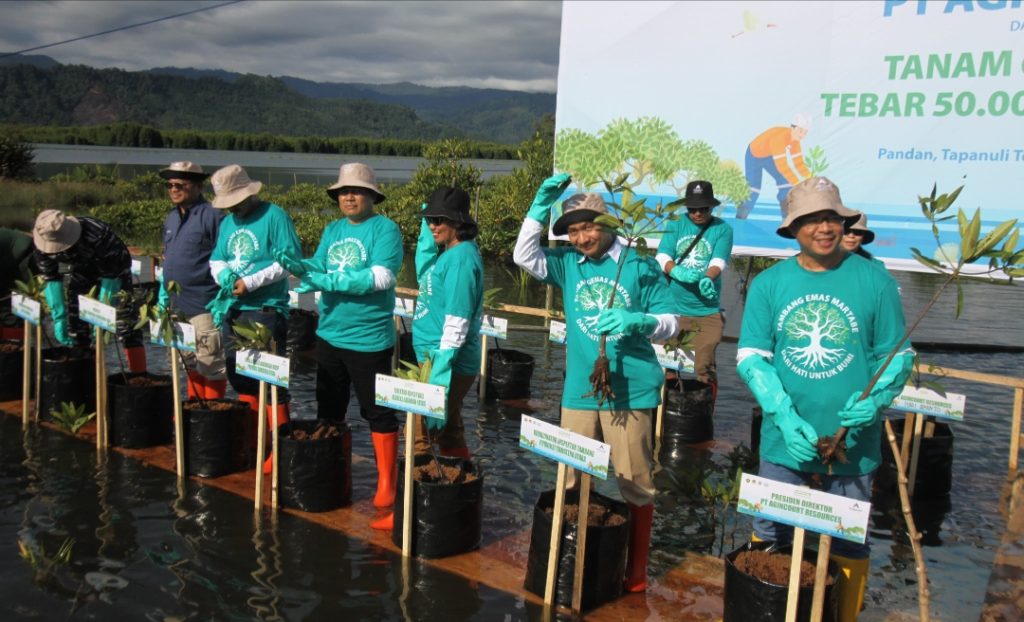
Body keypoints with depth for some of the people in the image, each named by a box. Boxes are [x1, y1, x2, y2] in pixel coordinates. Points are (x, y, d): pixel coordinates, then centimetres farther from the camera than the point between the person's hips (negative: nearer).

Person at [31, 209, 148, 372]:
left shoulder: (96, 235, -40)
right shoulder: (42, 244, -23)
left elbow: (111, 275, -31)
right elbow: (50, 279, -15)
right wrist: (59, 317, -20)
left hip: (114, 269, -5)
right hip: (82, 271, 5)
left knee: (125, 324, -14)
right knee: (73, 318, 2)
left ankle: (139, 375, -12)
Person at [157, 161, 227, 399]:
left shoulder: (212, 216, -11)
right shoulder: (171, 218, 15)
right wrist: (163, 296, 21)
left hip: (204, 306, -8)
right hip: (178, 306, 9)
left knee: (210, 366, -1)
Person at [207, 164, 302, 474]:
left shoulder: (274, 216, -9)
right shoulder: (227, 222, 14)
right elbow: (216, 260, 19)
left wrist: (250, 282, -18)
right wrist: (224, 275, -5)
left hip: (266, 311, -8)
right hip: (233, 310, 8)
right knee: (239, 376, 16)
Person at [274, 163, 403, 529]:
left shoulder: (384, 229, -9)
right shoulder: (332, 231, 11)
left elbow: (381, 276, -22)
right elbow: (318, 268, 3)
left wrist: (329, 282, -24)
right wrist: (298, 266, -19)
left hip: (369, 338, -7)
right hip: (330, 334, 7)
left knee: (378, 412, 1)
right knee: (328, 410, 18)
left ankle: (386, 483, 13)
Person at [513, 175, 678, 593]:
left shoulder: (638, 265, -3)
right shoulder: (568, 263, 9)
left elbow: (670, 322, -3)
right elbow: (524, 256, 1)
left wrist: (636, 320, -24)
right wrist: (541, 205, -5)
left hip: (629, 390, -4)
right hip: (579, 390, 4)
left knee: (635, 484, 2)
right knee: (572, 482, 11)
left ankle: (635, 570, 16)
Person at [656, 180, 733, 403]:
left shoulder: (722, 229, 0)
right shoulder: (676, 225, 5)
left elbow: (718, 262, -12)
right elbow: (662, 258, -4)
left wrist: (707, 280, -34)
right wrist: (678, 272, -26)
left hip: (707, 311, -2)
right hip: (673, 308, 2)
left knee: (705, 367, -2)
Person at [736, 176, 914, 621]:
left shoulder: (875, 281, -4)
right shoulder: (769, 284, -2)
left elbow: (898, 355, 1)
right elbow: (750, 357, -5)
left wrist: (875, 399, -19)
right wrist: (785, 416, -18)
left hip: (853, 443, 0)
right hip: (784, 440, 1)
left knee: (849, 547, 14)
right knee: (769, 541, 14)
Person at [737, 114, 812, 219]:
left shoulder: (795, 138, -16)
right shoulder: (780, 137, -42)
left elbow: (798, 162, -10)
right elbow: (782, 165, -47)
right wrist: (799, 183, -47)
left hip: (769, 156, 8)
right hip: (754, 156, -7)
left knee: (786, 181, -1)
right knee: (753, 188, -13)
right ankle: (740, 218, 4)